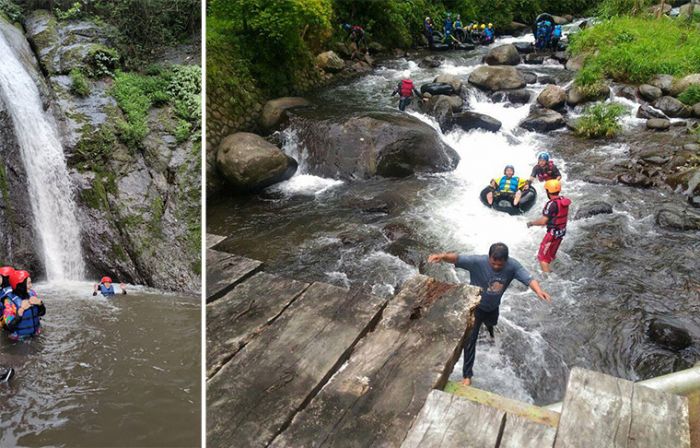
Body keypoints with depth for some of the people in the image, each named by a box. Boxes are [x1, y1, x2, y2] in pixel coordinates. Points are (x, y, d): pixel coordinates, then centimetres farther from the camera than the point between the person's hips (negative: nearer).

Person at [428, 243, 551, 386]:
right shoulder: (478, 262, -34)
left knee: (492, 330, 33)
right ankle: (467, 374, 12)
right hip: (475, 307, -4)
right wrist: (443, 256, -64)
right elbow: (457, 258, -42)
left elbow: (529, 279, -29)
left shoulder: (513, 266, -25)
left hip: (493, 307, 4)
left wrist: (538, 291, -52)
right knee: (470, 339, -2)